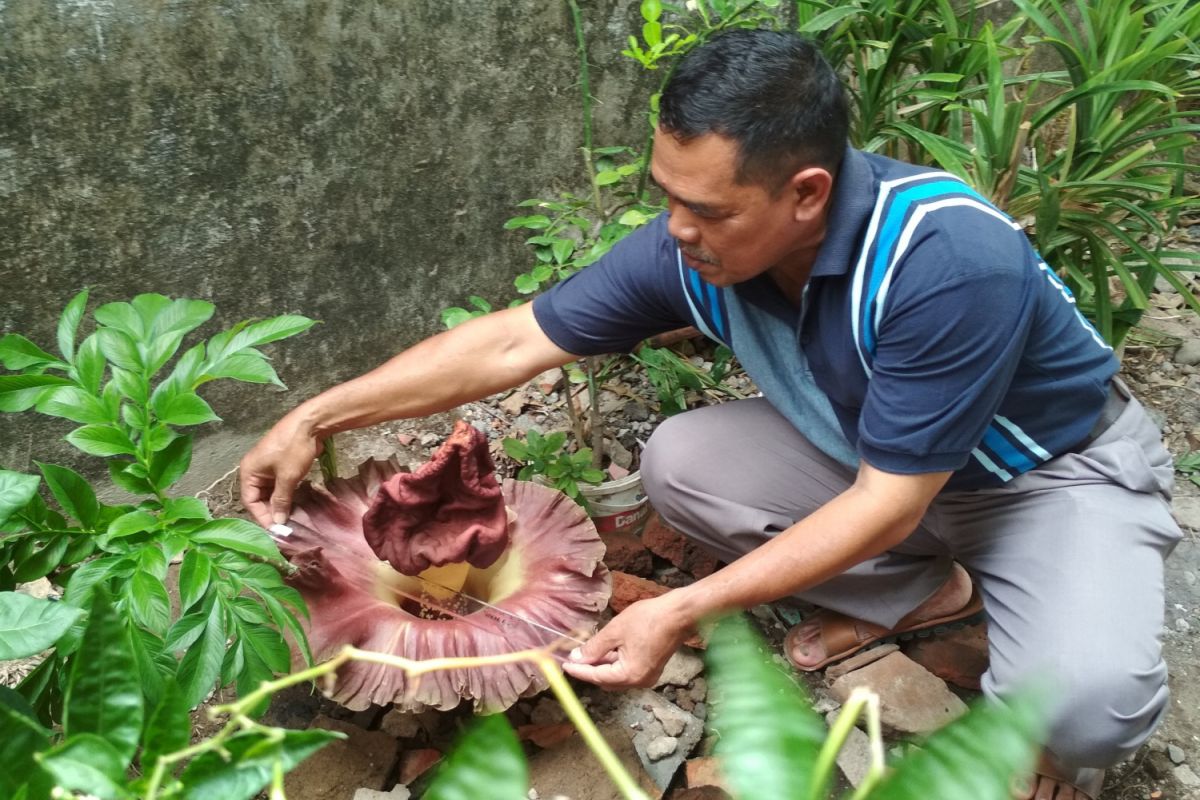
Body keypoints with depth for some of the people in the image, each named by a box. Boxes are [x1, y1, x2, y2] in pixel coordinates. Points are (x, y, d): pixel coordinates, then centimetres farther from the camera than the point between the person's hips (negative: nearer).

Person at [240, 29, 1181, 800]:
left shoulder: (951, 261, -38)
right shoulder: (695, 247, -21)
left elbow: (887, 505, -32)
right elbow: (511, 341, -14)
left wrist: (683, 612, -35)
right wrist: (315, 419, -15)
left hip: (1060, 467, -5)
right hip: (874, 452, 5)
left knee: (1084, 696, -32)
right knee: (679, 461, -13)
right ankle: (924, 593, 5)